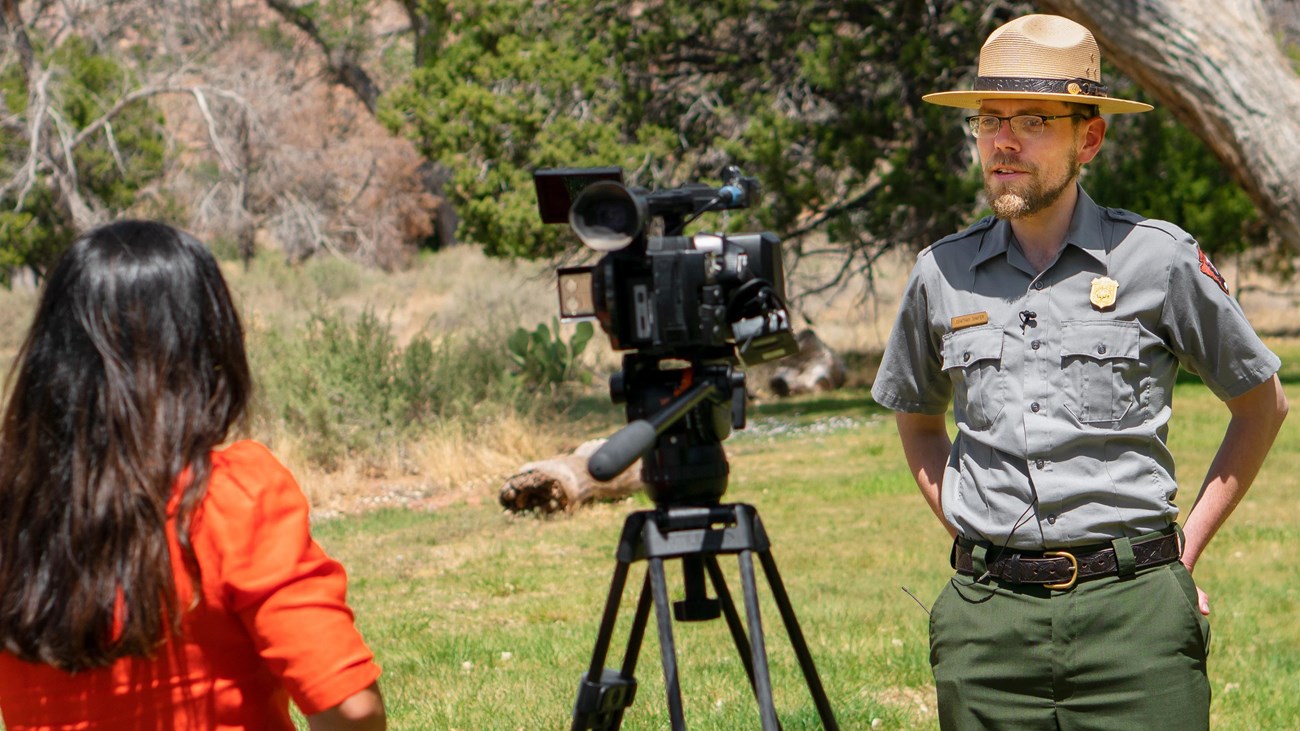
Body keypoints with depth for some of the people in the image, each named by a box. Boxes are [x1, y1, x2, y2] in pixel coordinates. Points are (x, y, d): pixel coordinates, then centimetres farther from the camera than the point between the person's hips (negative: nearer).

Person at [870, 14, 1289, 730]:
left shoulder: (1159, 258, 1)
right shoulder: (942, 273, 8)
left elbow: (1261, 403, 13)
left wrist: (1185, 548, 8)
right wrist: (966, 530, 12)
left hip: (1133, 611, -2)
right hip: (986, 616, 2)